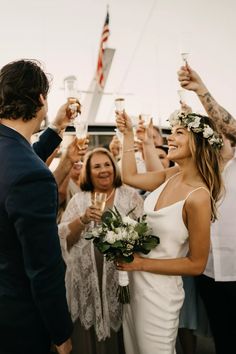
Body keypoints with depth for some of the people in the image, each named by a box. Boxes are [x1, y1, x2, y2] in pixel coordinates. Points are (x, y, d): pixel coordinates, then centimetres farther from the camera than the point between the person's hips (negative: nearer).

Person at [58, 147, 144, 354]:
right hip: (87, 281, 2)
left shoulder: (130, 195, 1)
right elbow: (63, 238, -2)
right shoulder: (78, 200, 5)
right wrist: (83, 220, -18)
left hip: (121, 278, -1)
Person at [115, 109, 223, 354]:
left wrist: (142, 263, -18)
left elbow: (196, 264, -19)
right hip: (136, 282, 7)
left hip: (159, 290, -7)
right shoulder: (172, 176, -5)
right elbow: (130, 177, 10)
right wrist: (128, 134, 6)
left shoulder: (198, 197, -26)